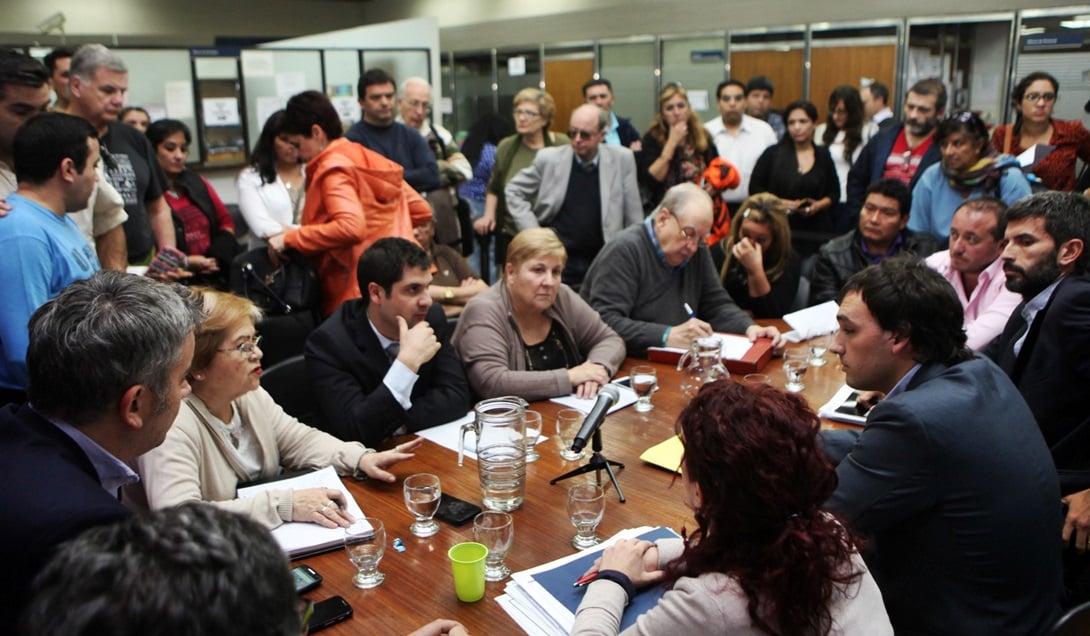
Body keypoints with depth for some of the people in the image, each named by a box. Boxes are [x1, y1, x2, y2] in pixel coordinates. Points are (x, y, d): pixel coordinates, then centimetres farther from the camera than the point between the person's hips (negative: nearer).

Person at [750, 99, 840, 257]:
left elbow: (834, 192, 16)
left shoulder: (823, 156, 12)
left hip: (816, 231, 2)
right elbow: (755, 188, 3)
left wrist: (819, 205, -4)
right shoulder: (773, 154, 6)